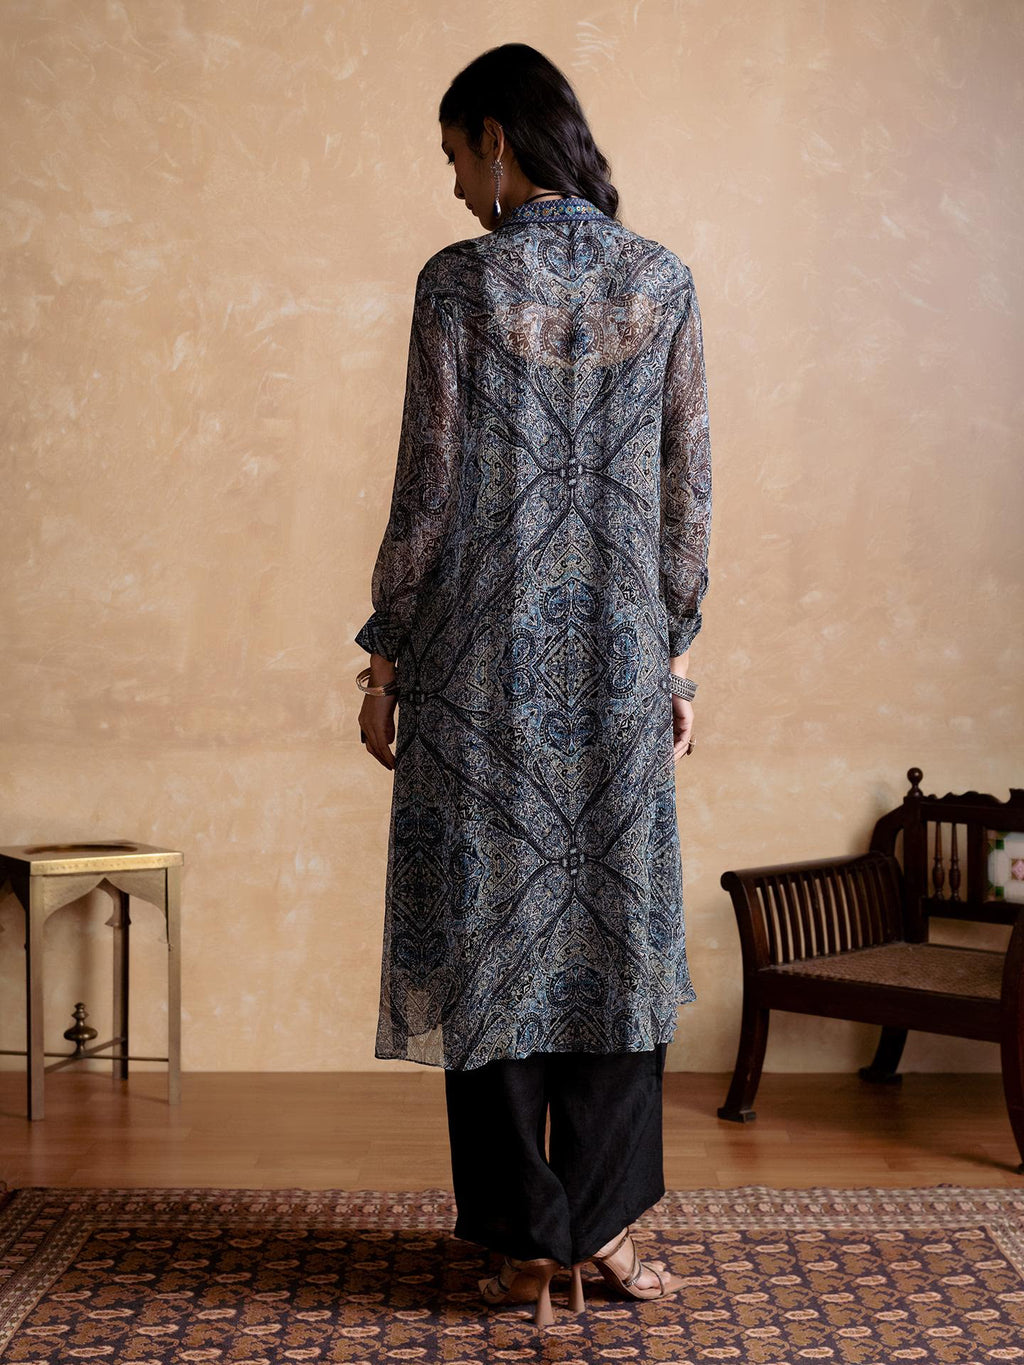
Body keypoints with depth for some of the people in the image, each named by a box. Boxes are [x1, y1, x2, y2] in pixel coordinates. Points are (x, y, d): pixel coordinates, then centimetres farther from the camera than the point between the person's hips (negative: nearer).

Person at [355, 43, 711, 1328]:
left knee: (493, 925, 6)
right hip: (619, 651, 3)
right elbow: (686, 491, 4)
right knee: (616, 917, 12)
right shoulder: (662, 281, 4)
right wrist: (676, 652, 12)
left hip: (484, 653, -3)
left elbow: (429, 490, -8)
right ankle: (605, 1224, 20)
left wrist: (385, 656, 1)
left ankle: (529, 1244, 13)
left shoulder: (459, 282, -7)